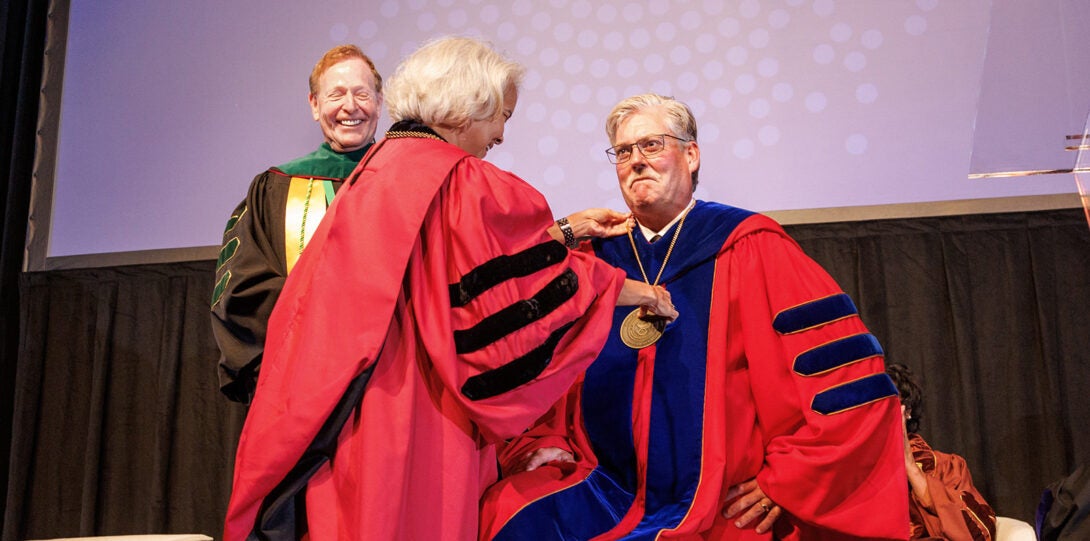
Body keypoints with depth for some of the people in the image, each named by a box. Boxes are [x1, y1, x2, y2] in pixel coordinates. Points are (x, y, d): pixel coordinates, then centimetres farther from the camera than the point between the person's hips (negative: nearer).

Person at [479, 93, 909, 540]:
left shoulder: (748, 248, -3)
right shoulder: (595, 257, 9)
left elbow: (848, 372, -8)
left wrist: (785, 481, -9)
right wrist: (538, 444, -4)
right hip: (608, 492, 4)